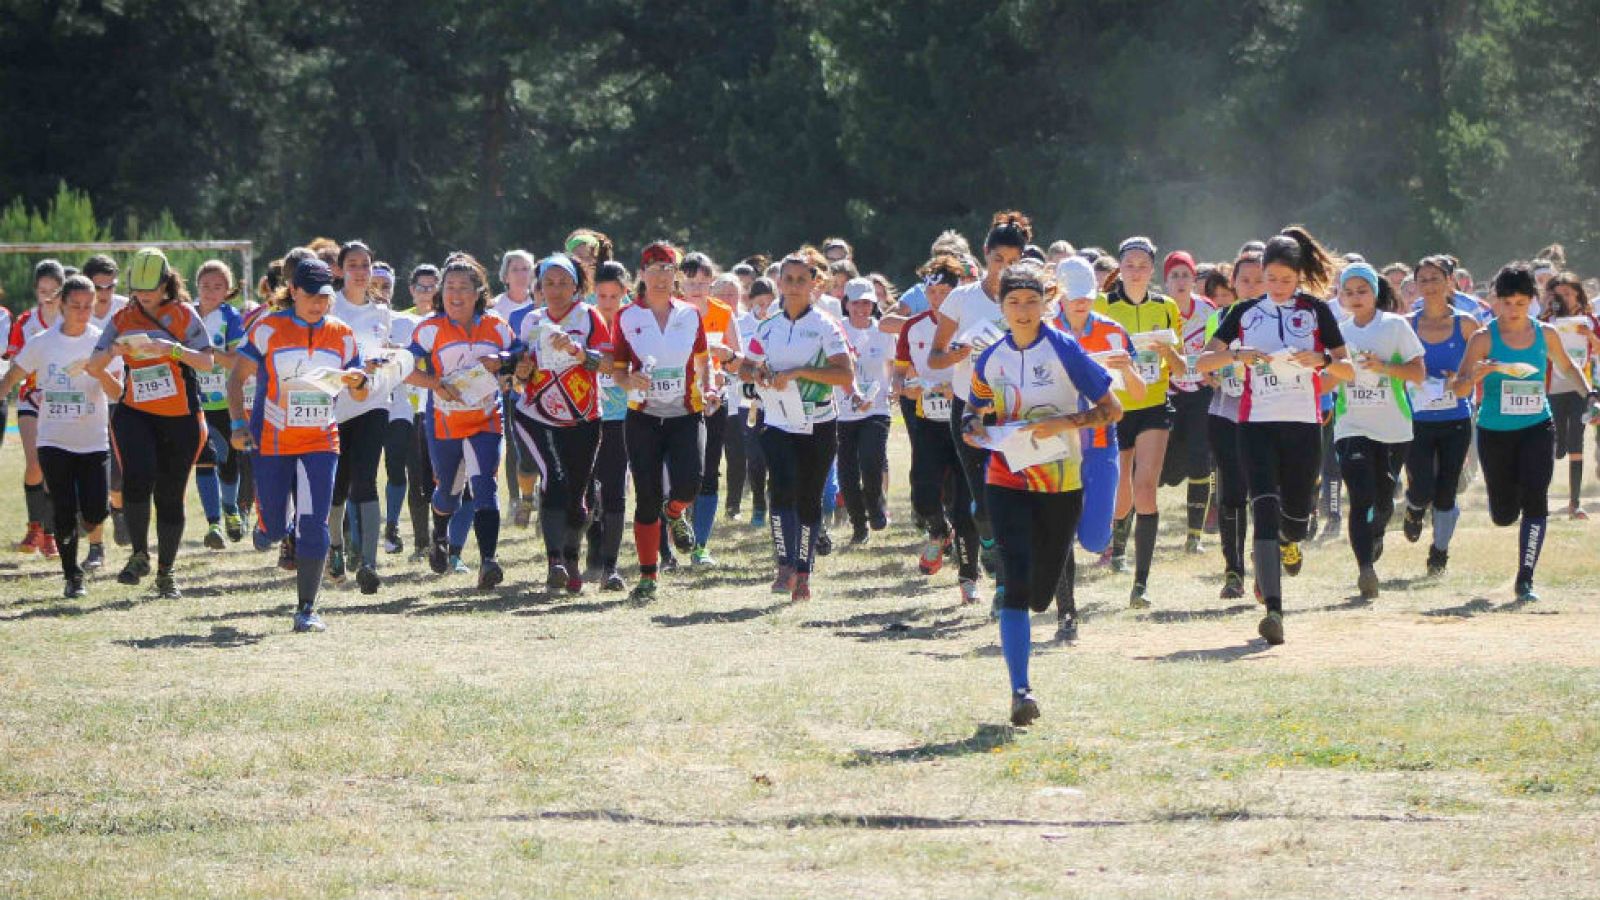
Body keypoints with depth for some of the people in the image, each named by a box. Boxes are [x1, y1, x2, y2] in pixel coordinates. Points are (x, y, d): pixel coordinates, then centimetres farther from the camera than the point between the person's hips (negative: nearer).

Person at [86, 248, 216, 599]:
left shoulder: (183, 315, -2)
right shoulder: (123, 320, 6)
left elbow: (207, 361, -11)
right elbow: (93, 369, 6)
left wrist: (172, 349, -25)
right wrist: (112, 352, -15)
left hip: (180, 418, -1)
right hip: (135, 412, 1)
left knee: (170, 495, 4)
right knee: (138, 477, -24)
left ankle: (165, 573, 18)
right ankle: (139, 555, -8)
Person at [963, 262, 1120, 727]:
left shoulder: (1064, 351, -7)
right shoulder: (991, 359, 4)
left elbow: (1112, 409, -7)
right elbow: (975, 410, 20)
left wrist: (1060, 423, -19)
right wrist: (973, 428, -4)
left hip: (1061, 483, -1)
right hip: (1007, 482, 1)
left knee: (1040, 594, 9)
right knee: (1016, 584, -16)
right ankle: (1020, 690, -18)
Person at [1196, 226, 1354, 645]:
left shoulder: (1316, 311, 6)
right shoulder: (1245, 312, 9)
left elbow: (1349, 370, 5)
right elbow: (1202, 362, 6)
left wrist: (1321, 359, -16)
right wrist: (1236, 354, -13)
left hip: (1304, 425, 0)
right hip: (1256, 422, 0)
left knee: (1296, 513, 5)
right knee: (1265, 509, -15)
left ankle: (1288, 542, 46)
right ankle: (1273, 608, -20)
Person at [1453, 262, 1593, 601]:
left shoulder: (1545, 334, 1)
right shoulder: (1484, 338, -7)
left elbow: (1566, 366, 21)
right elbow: (1458, 388, -8)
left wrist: (1589, 392, 5)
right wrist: (1477, 375, -29)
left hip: (1537, 429, 1)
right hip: (1495, 432, -1)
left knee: (1535, 500, -17)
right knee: (1504, 515, 7)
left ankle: (1525, 580, -14)